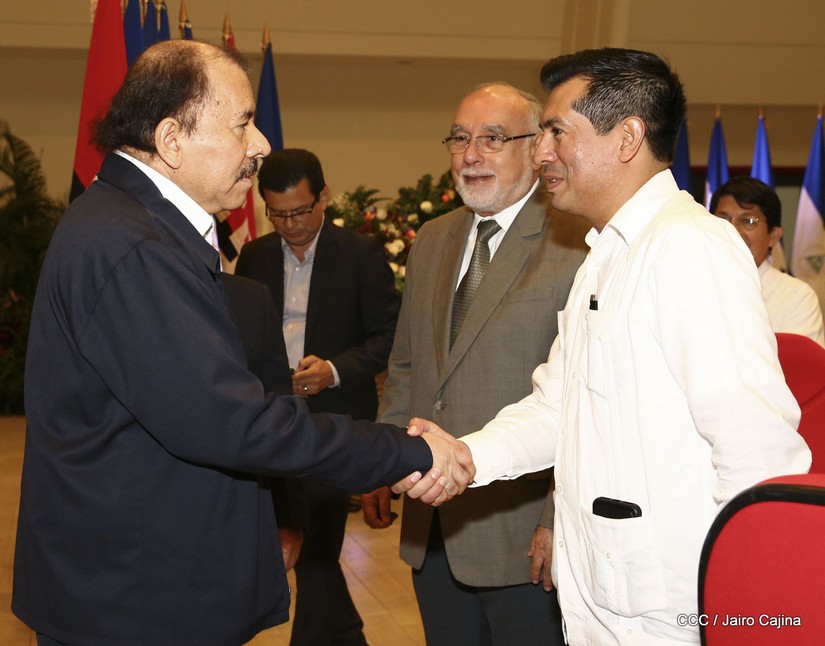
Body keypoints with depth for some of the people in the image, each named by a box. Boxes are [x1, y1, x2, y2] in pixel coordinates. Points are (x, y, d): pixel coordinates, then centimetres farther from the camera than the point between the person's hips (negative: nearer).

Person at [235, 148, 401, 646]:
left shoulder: (362, 254, -4)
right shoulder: (254, 257, 9)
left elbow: (390, 335, -6)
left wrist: (335, 370, -20)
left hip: (333, 423, -5)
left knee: (316, 551, -6)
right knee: (311, 544, 13)